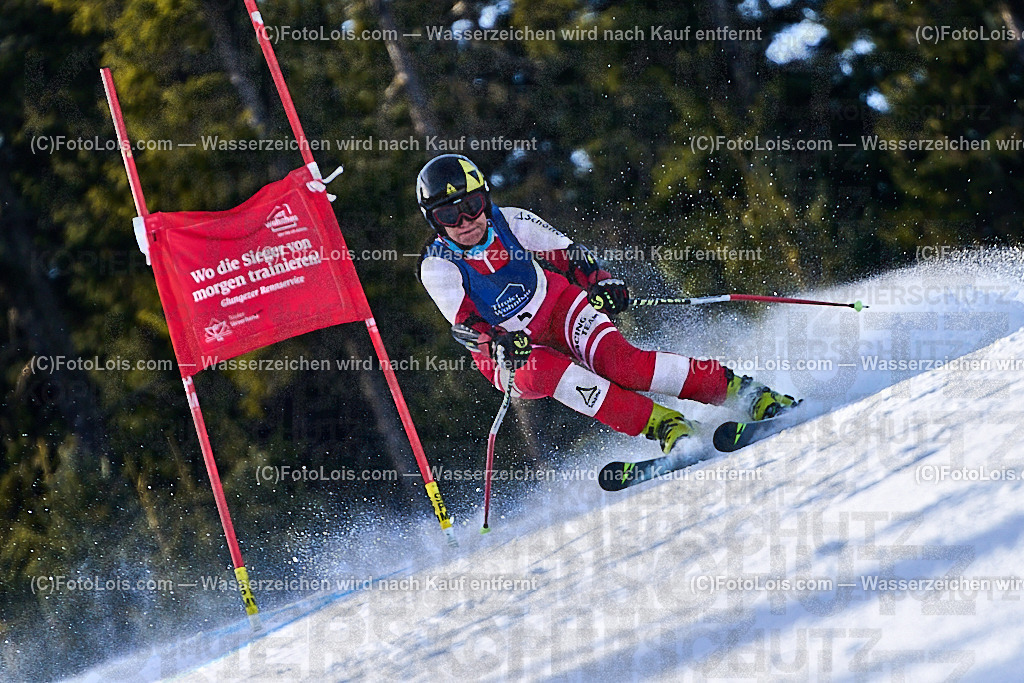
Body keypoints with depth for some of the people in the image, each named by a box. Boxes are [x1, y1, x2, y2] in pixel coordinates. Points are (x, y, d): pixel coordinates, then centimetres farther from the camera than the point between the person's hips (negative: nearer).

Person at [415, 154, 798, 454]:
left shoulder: (511, 223, -9)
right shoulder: (437, 268, -14)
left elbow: (567, 253, 1)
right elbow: (464, 325, -21)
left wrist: (601, 282, -17)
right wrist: (496, 343, -42)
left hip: (561, 309, 1)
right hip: (506, 357, -1)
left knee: (617, 361, -28)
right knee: (542, 372, -36)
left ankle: (746, 394, -26)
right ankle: (663, 426, -36)